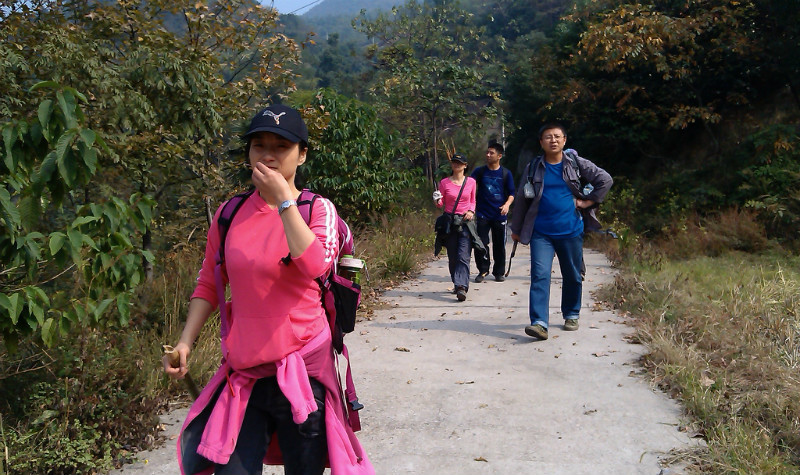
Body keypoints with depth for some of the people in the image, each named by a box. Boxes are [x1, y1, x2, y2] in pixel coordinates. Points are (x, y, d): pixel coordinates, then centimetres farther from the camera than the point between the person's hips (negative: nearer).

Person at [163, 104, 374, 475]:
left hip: (302, 367, -3)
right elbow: (209, 284, 13)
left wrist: (284, 200, -21)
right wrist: (185, 341, 4)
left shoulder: (317, 209, -5)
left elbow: (317, 265, -25)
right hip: (243, 370, 3)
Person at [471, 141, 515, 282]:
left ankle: (499, 272, 20)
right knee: (481, 244, -2)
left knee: (499, 245, 6)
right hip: (482, 214, 0)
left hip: (499, 214, 0)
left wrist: (507, 204, -14)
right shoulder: (479, 171, 3)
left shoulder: (506, 173, 3)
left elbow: (511, 193, 6)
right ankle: (483, 270, 13)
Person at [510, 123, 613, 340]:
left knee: (572, 276, 12)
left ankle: (571, 315, 31)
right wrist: (516, 228, 11)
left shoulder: (576, 163, 1)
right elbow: (521, 199, 9)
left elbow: (605, 180, 6)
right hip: (540, 233, -1)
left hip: (571, 231, 1)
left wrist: (588, 201, 0)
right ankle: (539, 323, -18)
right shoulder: (533, 167, 3)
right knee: (539, 276, -13)